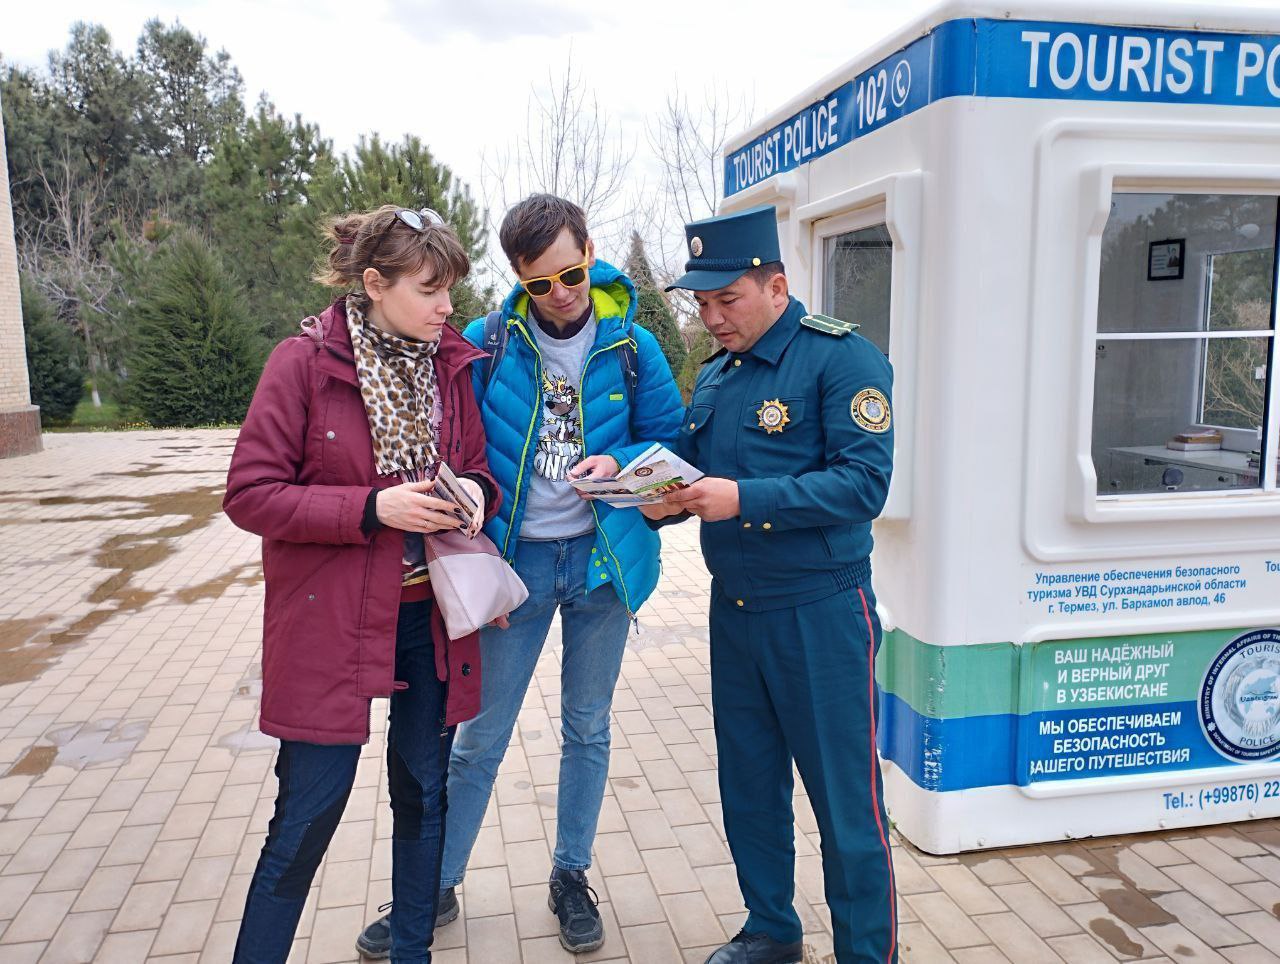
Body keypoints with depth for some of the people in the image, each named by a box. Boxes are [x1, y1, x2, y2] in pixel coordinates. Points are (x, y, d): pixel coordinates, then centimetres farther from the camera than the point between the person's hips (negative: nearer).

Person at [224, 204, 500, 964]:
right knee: (309, 812, 4)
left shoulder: (452, 365, 2)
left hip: (431, 619, 5)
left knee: (424, 797, 16)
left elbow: (478, 468, 13)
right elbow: (250, 494, -11)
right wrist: (371, 508, -21)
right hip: (331, 625, -4)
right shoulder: (304, 362, -11)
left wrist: (477, 493, -11)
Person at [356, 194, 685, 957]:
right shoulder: (485, 343, -5)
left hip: (602, 558, 1)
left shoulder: (632, 347, -2)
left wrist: (619, 462, -18)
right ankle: (437, 887, 28)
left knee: (588, 729, 15)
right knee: (481, 737, 8)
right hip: (515, 561, -1)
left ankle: (572, 876, 35)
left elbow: (669, 438, 3)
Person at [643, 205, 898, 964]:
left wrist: (743, 499, -29)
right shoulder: (715, 376, 11)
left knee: (845, 799, 5)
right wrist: (665, 502, -6)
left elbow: (863, 483, -22)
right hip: (733, 611, 7)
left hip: (820, 614, -7)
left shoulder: (843, 359, -12)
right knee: (749, 786, 18)